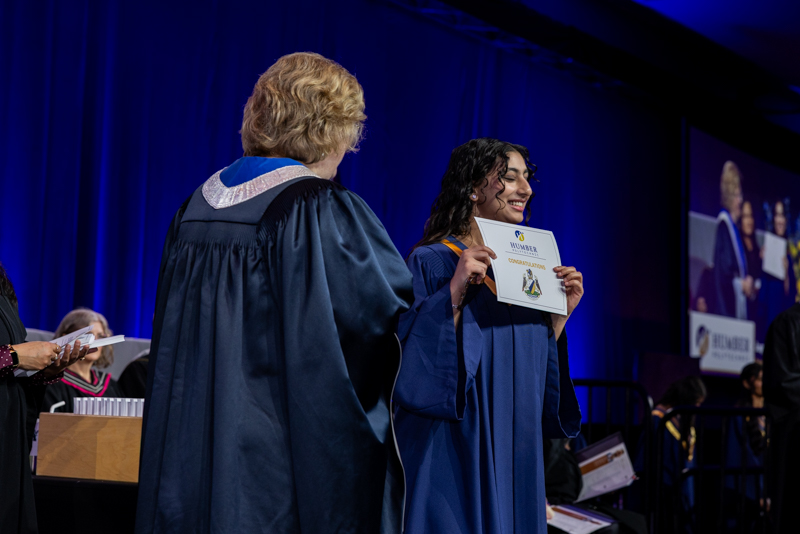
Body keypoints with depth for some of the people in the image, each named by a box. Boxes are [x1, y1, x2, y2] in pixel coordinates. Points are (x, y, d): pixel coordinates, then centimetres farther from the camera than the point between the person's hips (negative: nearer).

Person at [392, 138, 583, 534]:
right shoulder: (431, 262, -5)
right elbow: (411, 356, -16)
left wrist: (561, 311, 6)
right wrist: (456, 291, -23)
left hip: (515, 458, 7)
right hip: (457, 454, -7)